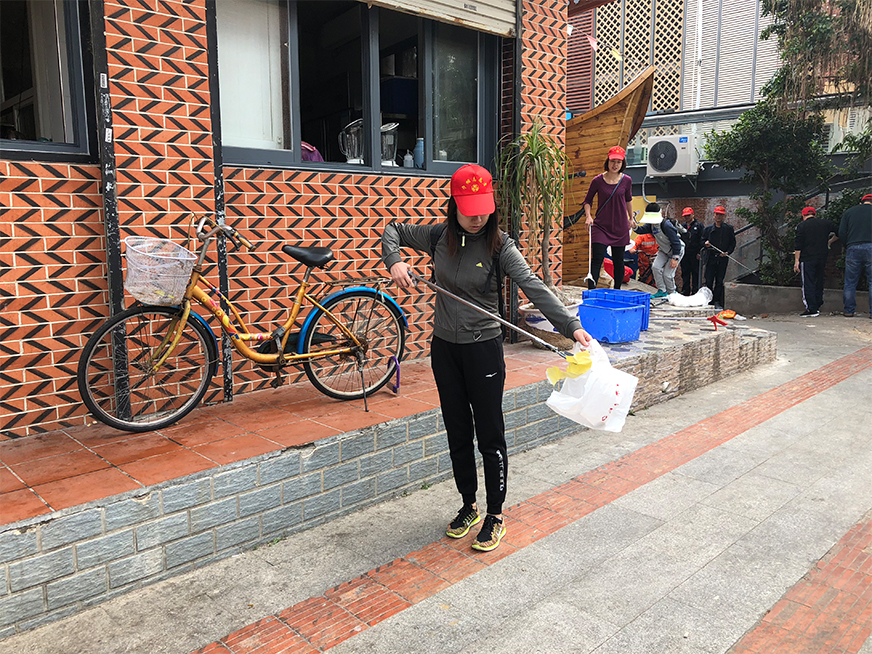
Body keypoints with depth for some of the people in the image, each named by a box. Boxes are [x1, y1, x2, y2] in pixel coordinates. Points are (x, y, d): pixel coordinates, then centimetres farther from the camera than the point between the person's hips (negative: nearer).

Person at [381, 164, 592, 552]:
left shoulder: (499, 246, -12)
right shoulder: (438, 237, -1)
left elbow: (533, 287, -23)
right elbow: (392, 230, 13)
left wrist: (571, 326, -35)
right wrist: (395, 261, -8)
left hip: (484, 348, -4)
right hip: (444, 348, 4)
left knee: (490, 435, 4)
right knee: (457, 433, 14)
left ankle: (495, 516, 20)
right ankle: (468, 506, 32)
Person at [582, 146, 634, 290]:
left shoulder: (626, 180, 0)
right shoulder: (598, 180, -6)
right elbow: (587, 200, 6)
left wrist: (631, 218, 24)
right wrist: (588, 216, -10)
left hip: (620, 226, 3)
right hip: (601, 226, -2)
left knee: (618, 261, 9)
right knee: (597, 259, -13)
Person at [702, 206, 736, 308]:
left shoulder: (729, 228, 6)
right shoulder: (708, 229, 7)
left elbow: (733, 243, 8)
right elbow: (702, 241, 10)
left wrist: (727, 252, -7)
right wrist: (705, 244, -13)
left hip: (723, 259, 0)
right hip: (711, 258, 0)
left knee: (719, 281, 4)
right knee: (709, 281, -3)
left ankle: (716, 301, 11)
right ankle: (709, 301, 6)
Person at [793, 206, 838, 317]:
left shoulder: (801, 226, -3)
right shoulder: (825, 223, 9)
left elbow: (798, 245, -8)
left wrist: (796, 260, -6)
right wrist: (830, 241, 34)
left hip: (807, 259, -5)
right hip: (822, 258, 5)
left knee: (808, 284, -4)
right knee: (818, 282, 15)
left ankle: (811, 309, -8)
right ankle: (817, 307, 18)